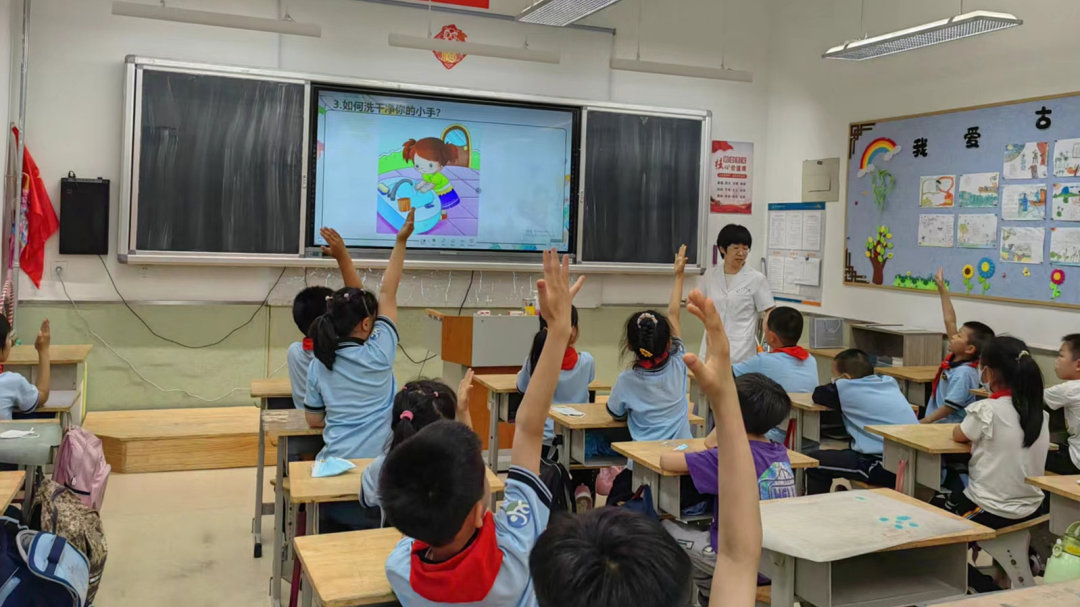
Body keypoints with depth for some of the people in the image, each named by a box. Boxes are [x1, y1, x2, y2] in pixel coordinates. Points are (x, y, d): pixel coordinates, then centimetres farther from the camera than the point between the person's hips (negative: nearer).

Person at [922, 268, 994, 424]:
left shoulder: (963, 373, -17)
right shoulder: (955, 358, 6)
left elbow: (950, 407, -18)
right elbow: (949, 321, 11)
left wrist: (924, 422, -17)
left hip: (948, 427, -8)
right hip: (938, 423, 8)